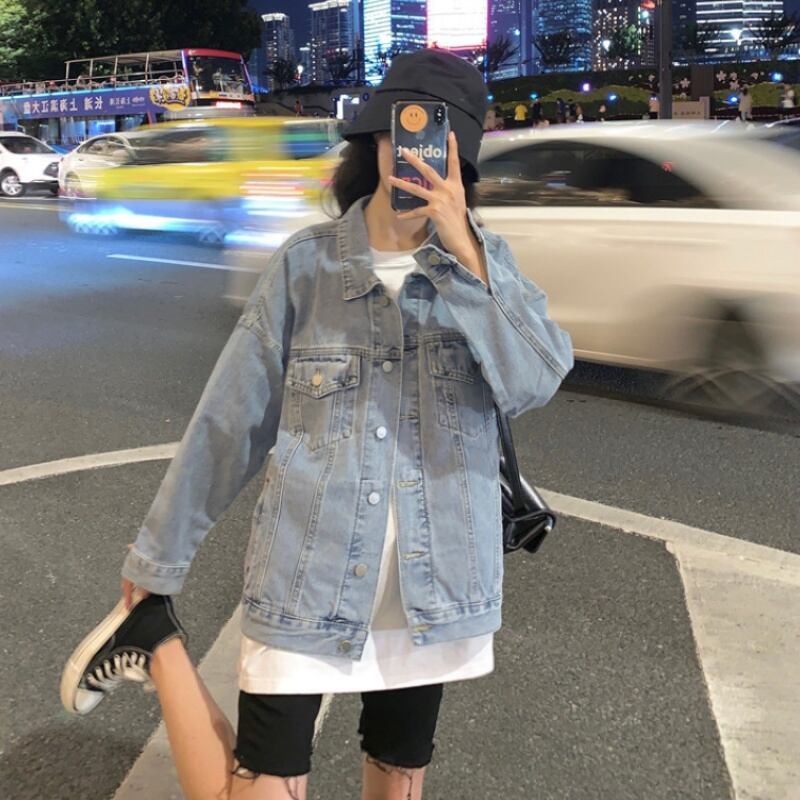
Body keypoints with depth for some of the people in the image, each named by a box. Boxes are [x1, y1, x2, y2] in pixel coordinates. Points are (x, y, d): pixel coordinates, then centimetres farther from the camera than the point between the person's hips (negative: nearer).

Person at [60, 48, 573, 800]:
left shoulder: (485, 260, -1)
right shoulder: (307, 262, -7)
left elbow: (535, 382, -18)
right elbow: (231, 416, -2)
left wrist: (462, 249, -26)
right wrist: (158, 554, 5)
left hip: (431, 582, 3)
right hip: (308, 577, -2)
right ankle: (156, 643, 23)